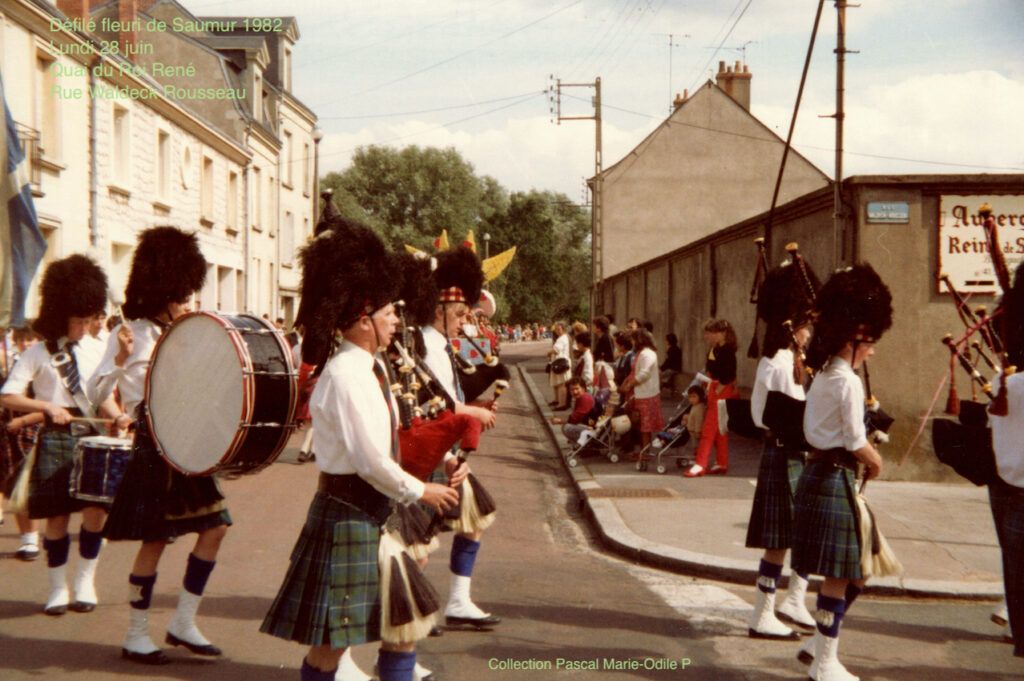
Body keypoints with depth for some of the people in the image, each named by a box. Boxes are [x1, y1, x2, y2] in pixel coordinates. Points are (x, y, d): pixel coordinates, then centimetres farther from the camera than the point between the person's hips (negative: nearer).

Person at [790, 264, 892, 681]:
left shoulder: (823, 375, 13)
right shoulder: (848, 381, -15)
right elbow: (857, 444, -18)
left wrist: (863, 458, 8)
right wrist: (876, 463, 2)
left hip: (818, 472, 10)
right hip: (836, 479, -10)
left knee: (854, 570, 17)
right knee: (840, 576, -2)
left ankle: (821, 642, 24)